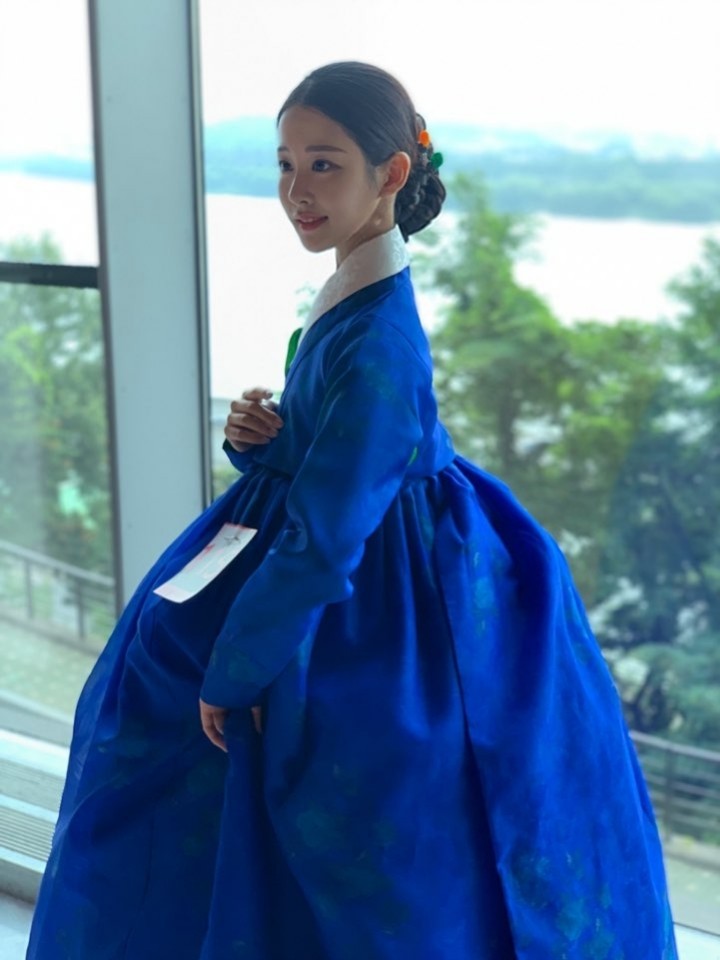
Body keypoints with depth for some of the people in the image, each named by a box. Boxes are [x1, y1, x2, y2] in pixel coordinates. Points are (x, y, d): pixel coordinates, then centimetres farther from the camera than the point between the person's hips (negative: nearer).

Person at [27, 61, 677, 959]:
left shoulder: (379, 347, -28)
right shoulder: (350, 289, 0)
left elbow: (320, 546, -26)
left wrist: (232, 673, -16)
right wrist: (258, 438, -9)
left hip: (374, 630, -9)